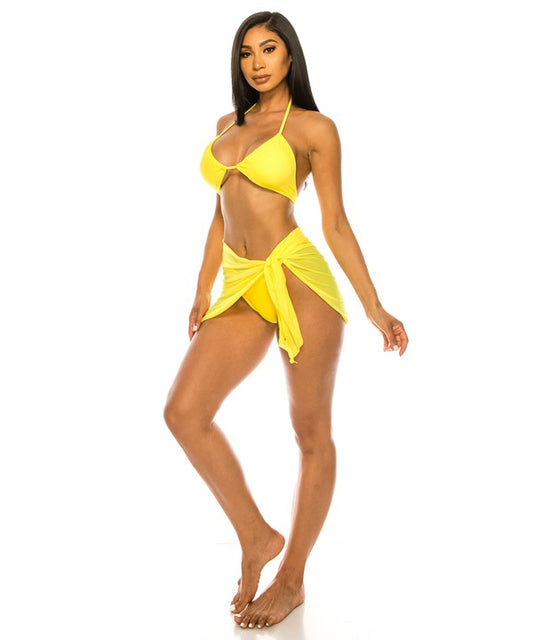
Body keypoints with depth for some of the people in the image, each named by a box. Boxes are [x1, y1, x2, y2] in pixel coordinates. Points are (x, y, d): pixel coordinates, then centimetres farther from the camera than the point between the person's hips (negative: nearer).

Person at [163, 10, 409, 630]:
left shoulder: (314, 128, 1)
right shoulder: (227, 125, 18)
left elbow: (335, 223, 0)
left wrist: (375, 308, -3)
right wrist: (202, 292, 17)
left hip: (299, 277, -5)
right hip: (241, 288, 6)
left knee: (311, 433, 3)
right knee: (184, 411, -9)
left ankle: (292, 580, 18)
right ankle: (256, 537, 10)